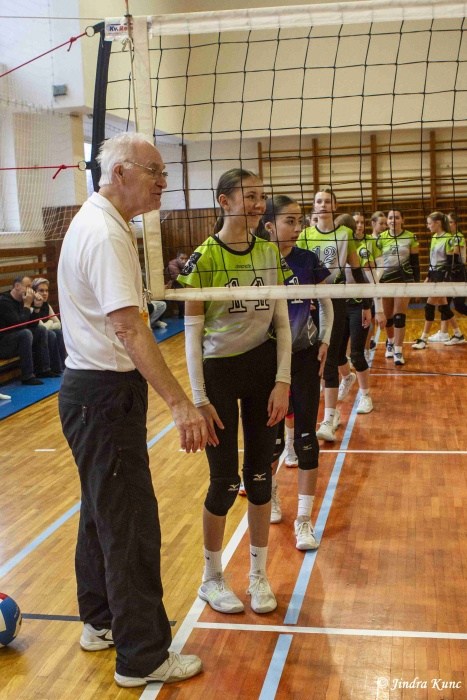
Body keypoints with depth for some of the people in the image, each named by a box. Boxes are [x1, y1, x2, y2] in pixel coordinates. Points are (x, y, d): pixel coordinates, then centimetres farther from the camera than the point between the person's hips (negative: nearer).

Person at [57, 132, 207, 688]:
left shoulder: (94, 222, 12)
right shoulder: (106, 234, -19)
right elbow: (129, 329, -28)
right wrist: (179, 403, -30)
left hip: (90, 388, 11)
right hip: (105, 395, -11)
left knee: (103, 511, 20)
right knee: (131, 524, -2)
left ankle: (101, 621, 36)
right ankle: (142, 657, 10)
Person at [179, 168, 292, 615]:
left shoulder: (270, 254, 3)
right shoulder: (203, 258, -11)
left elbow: (281, 322, 5)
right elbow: (192, 332, -10)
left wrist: (282, 381, -4)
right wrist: (199, 399, -13)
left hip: (264, 368, 4)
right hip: (219, 371, -4)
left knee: (259, 475, 10)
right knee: (224, 482, 2)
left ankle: (258, 574, 26)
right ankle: (211, 578, 23)